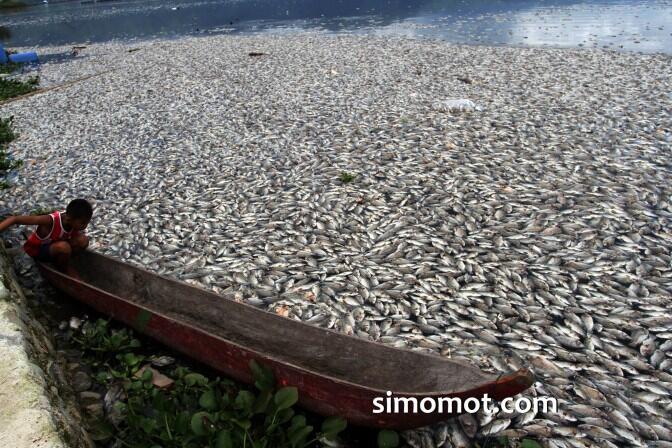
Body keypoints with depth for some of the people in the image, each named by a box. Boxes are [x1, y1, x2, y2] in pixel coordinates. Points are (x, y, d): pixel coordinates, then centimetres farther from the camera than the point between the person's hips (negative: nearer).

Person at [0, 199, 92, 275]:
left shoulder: (74, 222, -18)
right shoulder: (50, 221, -36)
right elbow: (14, 219, -37)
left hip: (52, 245, 5)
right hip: (35, 251, -5)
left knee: (83, 240, -19)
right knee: (64, 247, -36)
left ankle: (59, 261, 1)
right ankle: (63, 270, -5)